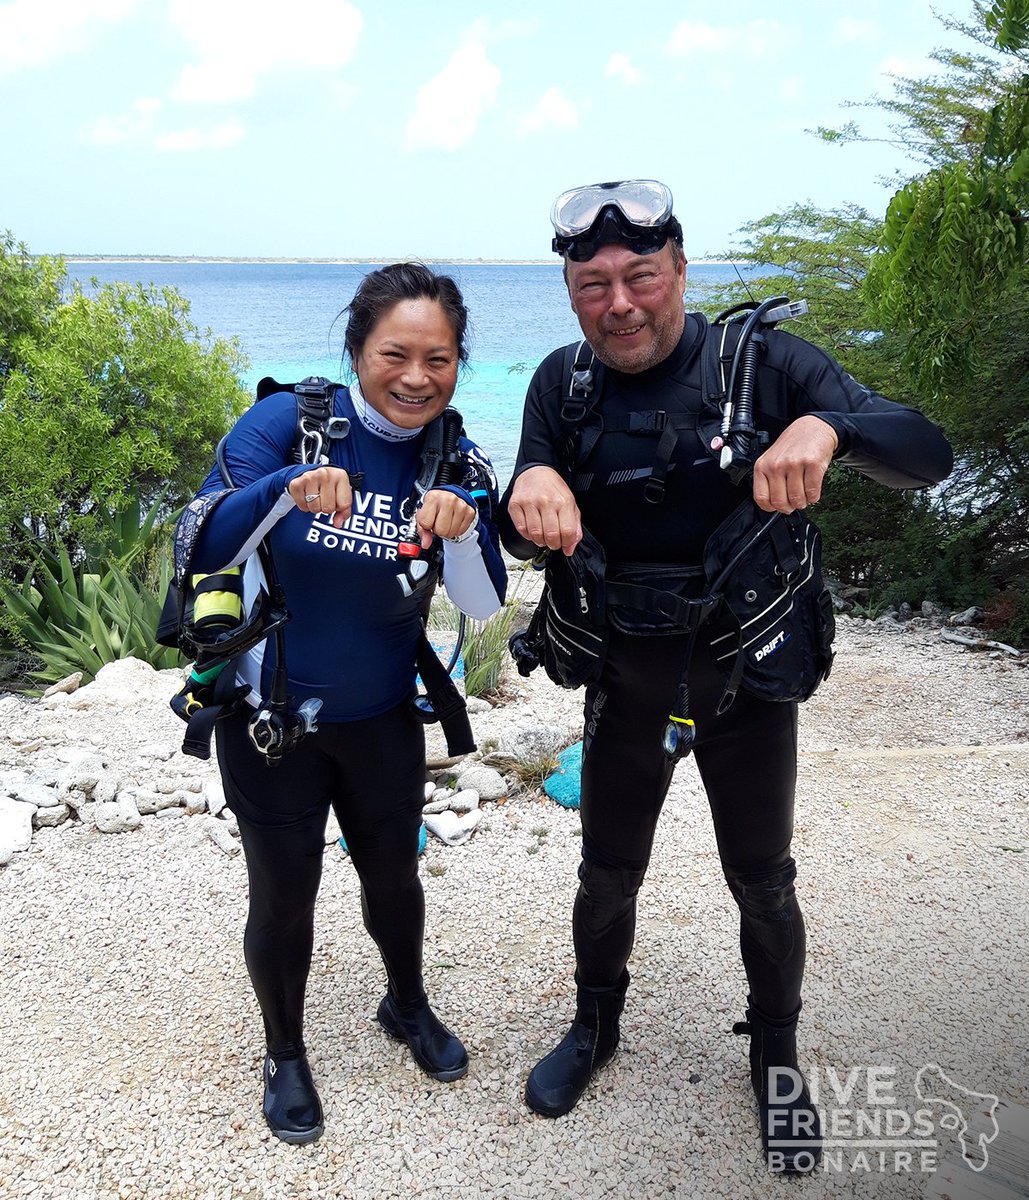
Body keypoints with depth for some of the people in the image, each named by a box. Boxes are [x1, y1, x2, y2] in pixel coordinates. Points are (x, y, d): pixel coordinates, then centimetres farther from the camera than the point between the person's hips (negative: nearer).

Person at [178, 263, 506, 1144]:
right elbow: (203, 552, -24)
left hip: (383, 717, 3)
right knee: (284, 895, 12)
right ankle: (286, 1054, 39)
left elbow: (483, 605, -14)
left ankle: (407, 1006, 50)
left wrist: (463, 528, -34)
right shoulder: (287, 423, -18)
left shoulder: (459, 464, -9)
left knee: (393, 872, 21)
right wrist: (285, 490, -43)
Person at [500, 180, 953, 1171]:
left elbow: (927, 454, -18)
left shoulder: (763, 362, -14)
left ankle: (775, 1058, 37)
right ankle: (595, 1025, 43)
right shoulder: (563, 385, -6)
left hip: (748, 676, -2)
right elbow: (522, 540, -6)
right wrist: (528, 489, -30)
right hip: (626, 676, 2)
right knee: (608, 874, 16)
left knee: (763, 885, 12)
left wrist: (829, 426, -40)